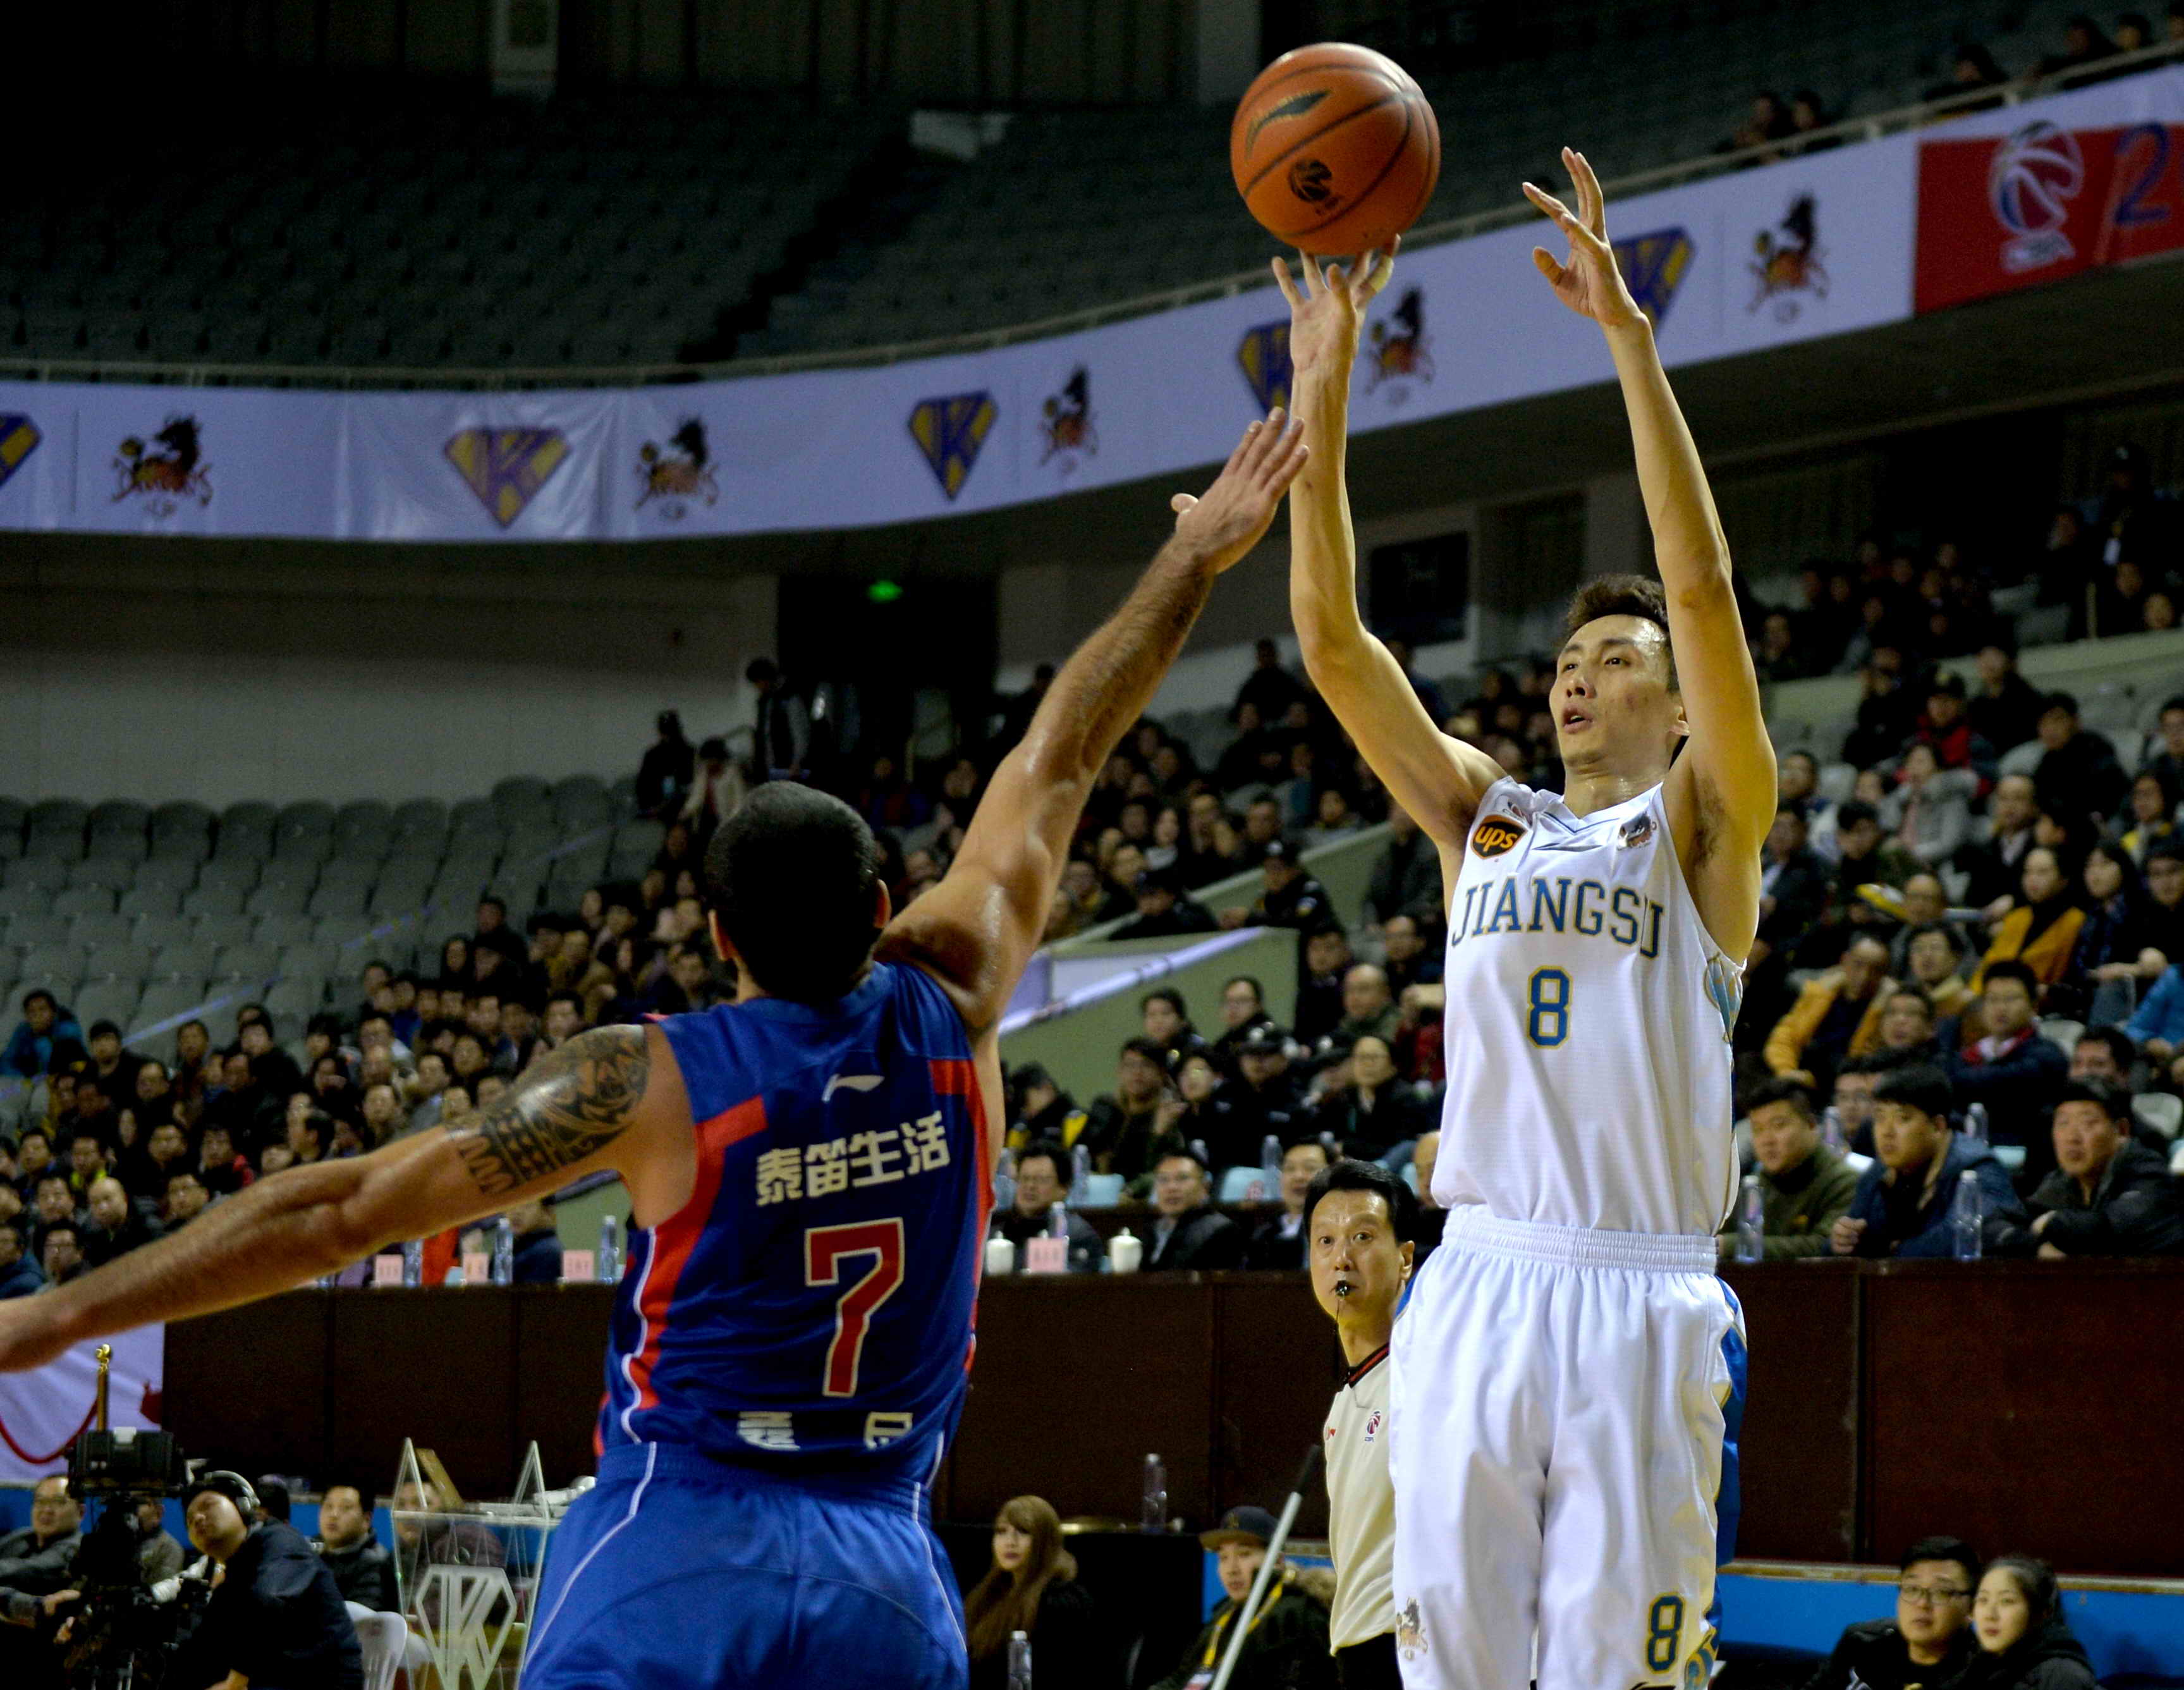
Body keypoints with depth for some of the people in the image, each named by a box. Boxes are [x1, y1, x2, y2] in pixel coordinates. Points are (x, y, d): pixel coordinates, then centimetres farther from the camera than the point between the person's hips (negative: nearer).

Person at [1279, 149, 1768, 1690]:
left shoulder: (1701, 829, 5)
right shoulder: (1483, 817, 17)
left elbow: (1705, 590, -8)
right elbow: (1331, 638, 10)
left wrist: (1631, 341, -14)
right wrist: (1324, 390, 1)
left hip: (1641, 1300, -4)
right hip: (1478, 1287, 4)